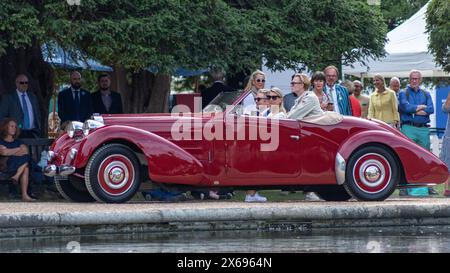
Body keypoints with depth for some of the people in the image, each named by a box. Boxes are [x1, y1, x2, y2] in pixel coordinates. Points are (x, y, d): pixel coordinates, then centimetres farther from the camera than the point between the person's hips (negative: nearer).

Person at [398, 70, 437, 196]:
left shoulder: (426, 94, 18)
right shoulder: (403, 93, 10)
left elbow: (431, 109, 1)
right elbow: (406, 107, -10)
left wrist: (413, 110, -6)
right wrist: (422, 107, 0)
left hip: (423, 129, 3)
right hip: (409, 128, -3)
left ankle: (428, 186, 7)